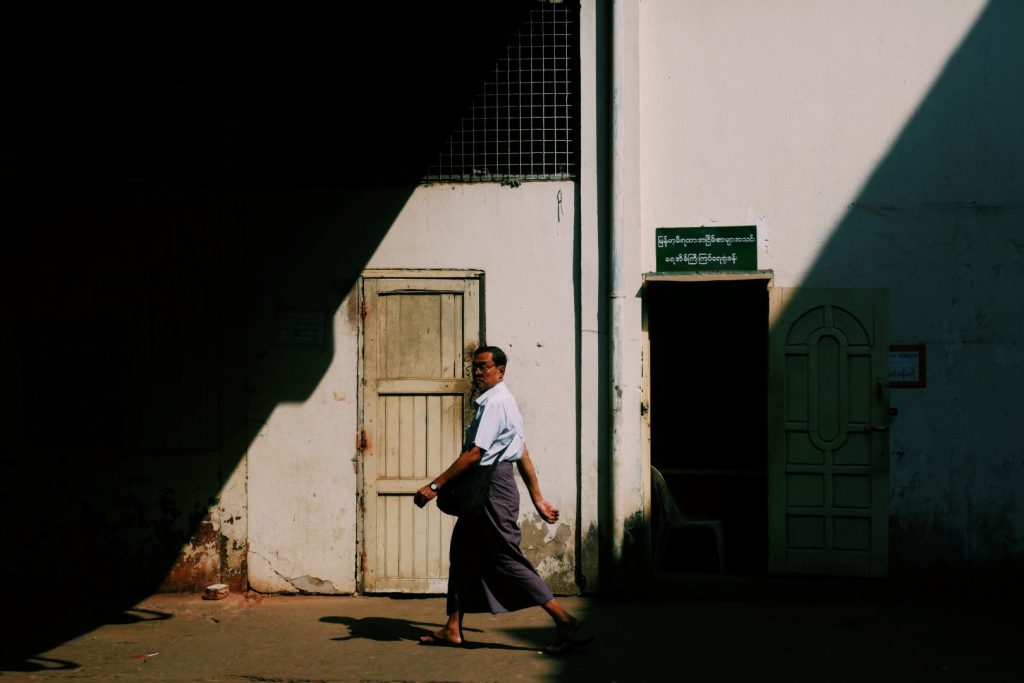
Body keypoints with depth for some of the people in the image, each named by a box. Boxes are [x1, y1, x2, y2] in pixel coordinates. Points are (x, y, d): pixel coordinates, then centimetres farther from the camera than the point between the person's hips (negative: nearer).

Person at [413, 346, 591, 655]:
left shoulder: (495, 402, -16)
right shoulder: (503, 401, 16)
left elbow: (474, 454, -22)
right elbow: (523, 453, 17)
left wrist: (435, 485, -21)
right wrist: (537, 498, 18)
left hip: (492, 486, -11)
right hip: (483, 490, 11)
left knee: (506, 559, -8)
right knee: (464, 552, 14)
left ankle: (564, 621, -7)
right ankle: (452, 629, 21)